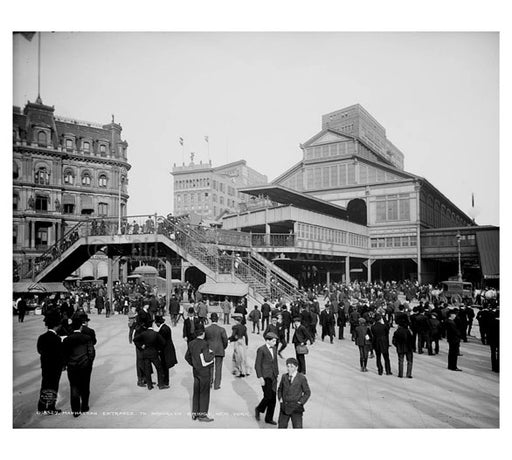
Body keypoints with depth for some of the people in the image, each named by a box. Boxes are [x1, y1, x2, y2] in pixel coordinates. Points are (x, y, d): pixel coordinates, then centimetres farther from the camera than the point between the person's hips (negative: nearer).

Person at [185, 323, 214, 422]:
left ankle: (195, 413, 24)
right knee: (204, 393, 4)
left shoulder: (191, 343, 2)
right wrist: (212, 354, -7)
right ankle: (202, 414, 10)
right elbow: (206, 358, -26)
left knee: (196, 392, 16)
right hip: (204, 372, -7)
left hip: (195, 371, 7)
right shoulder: (204, 344, -20)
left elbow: (187, 357, 11)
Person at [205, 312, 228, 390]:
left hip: (209, 350, 2)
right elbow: (225, 341, -10)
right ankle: (216, 385, 13)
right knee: (218, 368, 9)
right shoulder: (221, 329, -14)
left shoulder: (206, 329, -9)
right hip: (219, 351, -2)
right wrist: (223, 348, 8)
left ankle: (210, 382, 22)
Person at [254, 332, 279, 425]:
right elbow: (257, 365, -11)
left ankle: (269, 418, 18)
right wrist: (260, 378, -16)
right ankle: (258, 409, 18)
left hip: (273, 376, 7)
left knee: (273, 398, 6)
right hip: (265, 377, -7)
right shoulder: (261, 350, -12)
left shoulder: (274, 348, 9)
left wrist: (277, 374, 16)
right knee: (268, 396, -10)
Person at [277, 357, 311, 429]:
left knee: (297, 427, -6)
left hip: (296, 408, -4)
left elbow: (307, 392, -1)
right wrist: (280, 399, 3)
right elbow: (280, 389, 17)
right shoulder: (284, 377, 2)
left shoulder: (302, 378, -9)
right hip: (284, 407, 4)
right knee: (281, 426, 13)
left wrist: (300, 402, -9)